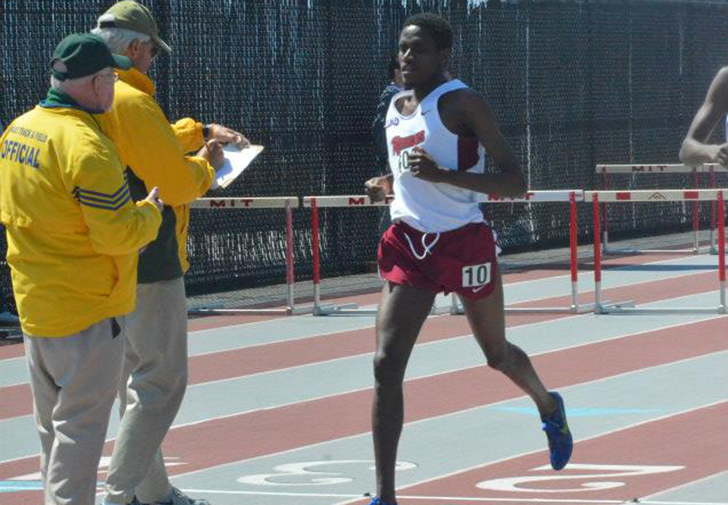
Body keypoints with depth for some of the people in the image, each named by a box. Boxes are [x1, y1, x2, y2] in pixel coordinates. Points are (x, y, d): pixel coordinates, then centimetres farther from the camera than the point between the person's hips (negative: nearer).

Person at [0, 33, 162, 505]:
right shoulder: (86, 146, -21)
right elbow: (119, 234, -22)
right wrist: (152, 209, -2)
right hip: (88, 309, -9)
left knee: (53, 425, 18)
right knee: (81, 424, -3)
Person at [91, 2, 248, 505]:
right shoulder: (132, 102, -20)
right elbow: (178, 182, -20)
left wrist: (202, 132, 24)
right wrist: (206, 165, 0)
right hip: (149, 264, -10)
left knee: (138, 377, 19)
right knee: (162, 382, -6)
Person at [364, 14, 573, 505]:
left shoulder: (463, 103, -12)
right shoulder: (396, 108, 9)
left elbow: (515, 181, -17)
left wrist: (442, 175, -27)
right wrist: (385, 185, 4)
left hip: (464, 242, -5)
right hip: (410, 244, 5)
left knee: (497, 354, 17)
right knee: (387, 364, -12)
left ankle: (548, 405, 53)